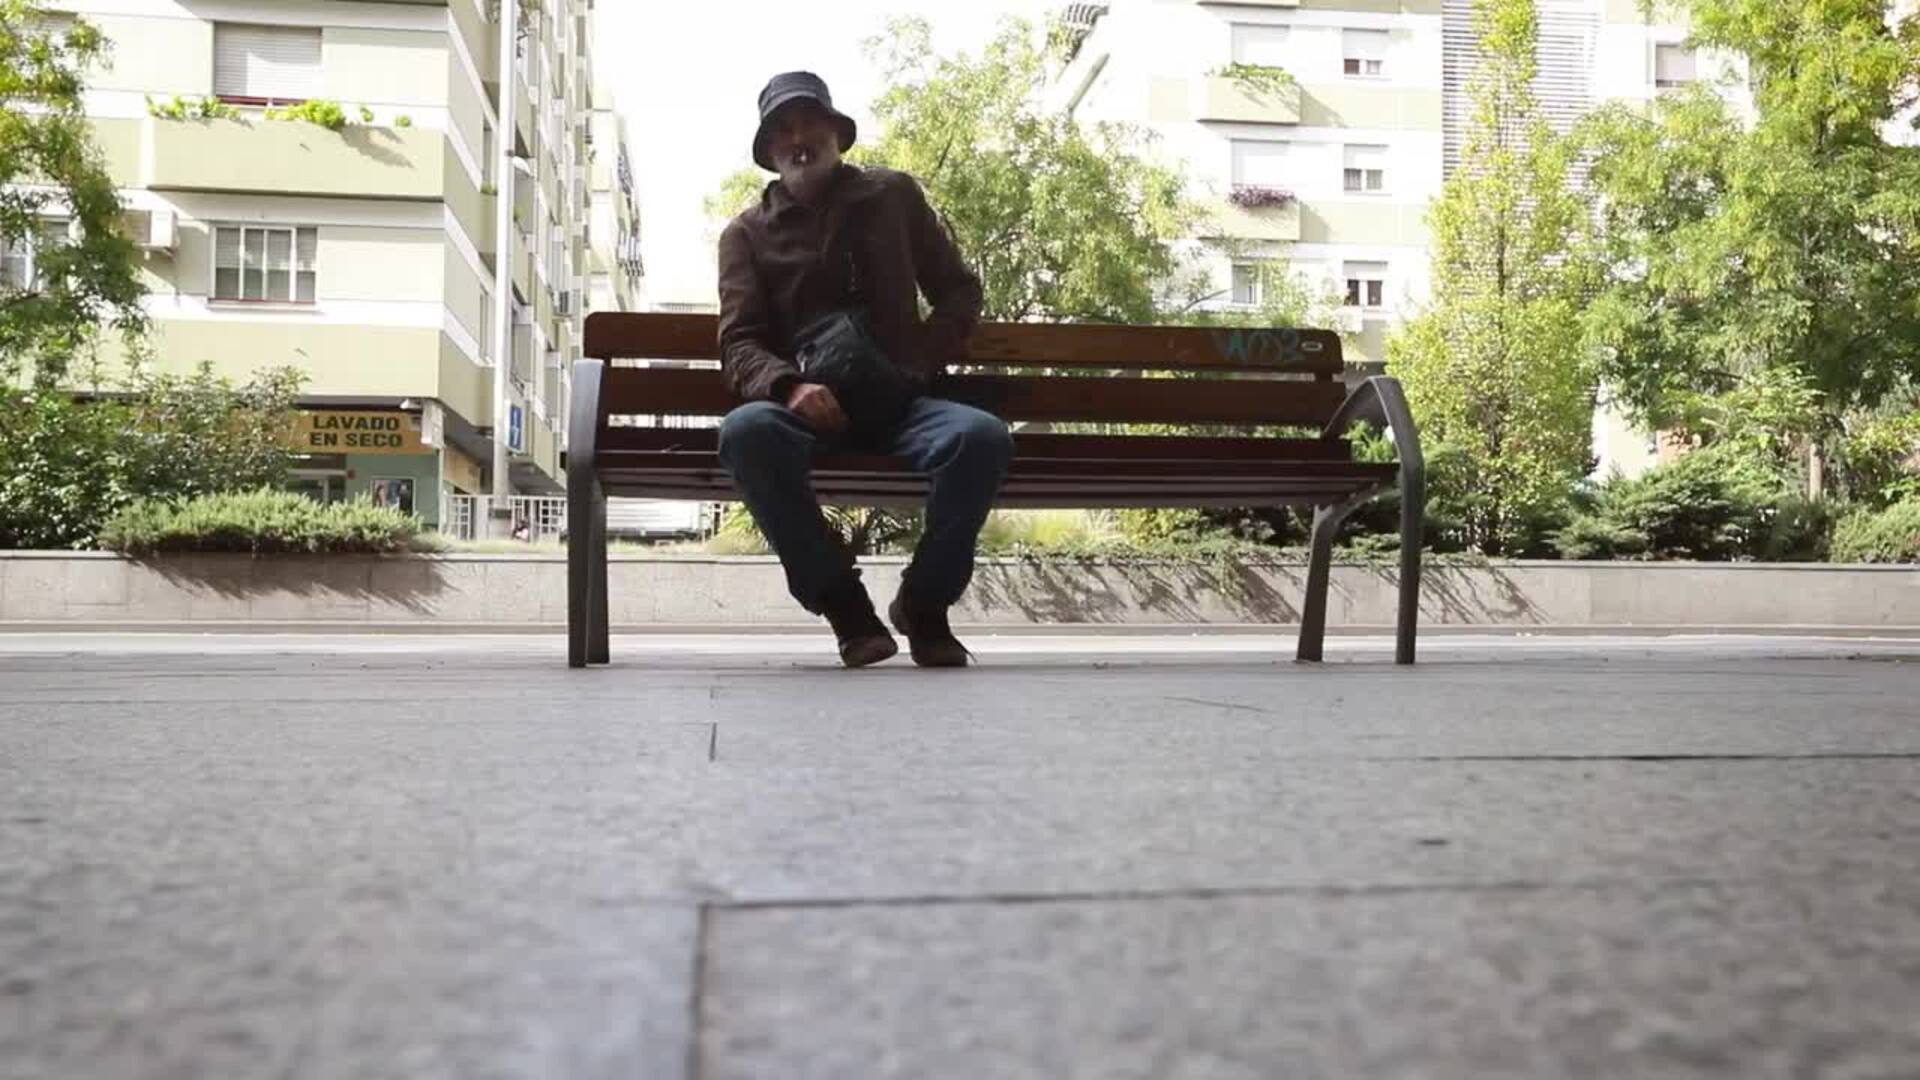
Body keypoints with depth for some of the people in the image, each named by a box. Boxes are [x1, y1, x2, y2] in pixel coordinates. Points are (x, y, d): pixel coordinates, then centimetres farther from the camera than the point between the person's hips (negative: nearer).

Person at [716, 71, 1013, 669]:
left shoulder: (893, 194, 15)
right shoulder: (748, 231, 12)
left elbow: (959, 289, 16)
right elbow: (739, 343, 2)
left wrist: (920, 366, -3)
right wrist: (790, 386, -22)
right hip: (807, 405, 0)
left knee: (984, 436, -33)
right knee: (745, 431, -37)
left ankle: (924, 602, -12)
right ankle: (843, 602, -22)